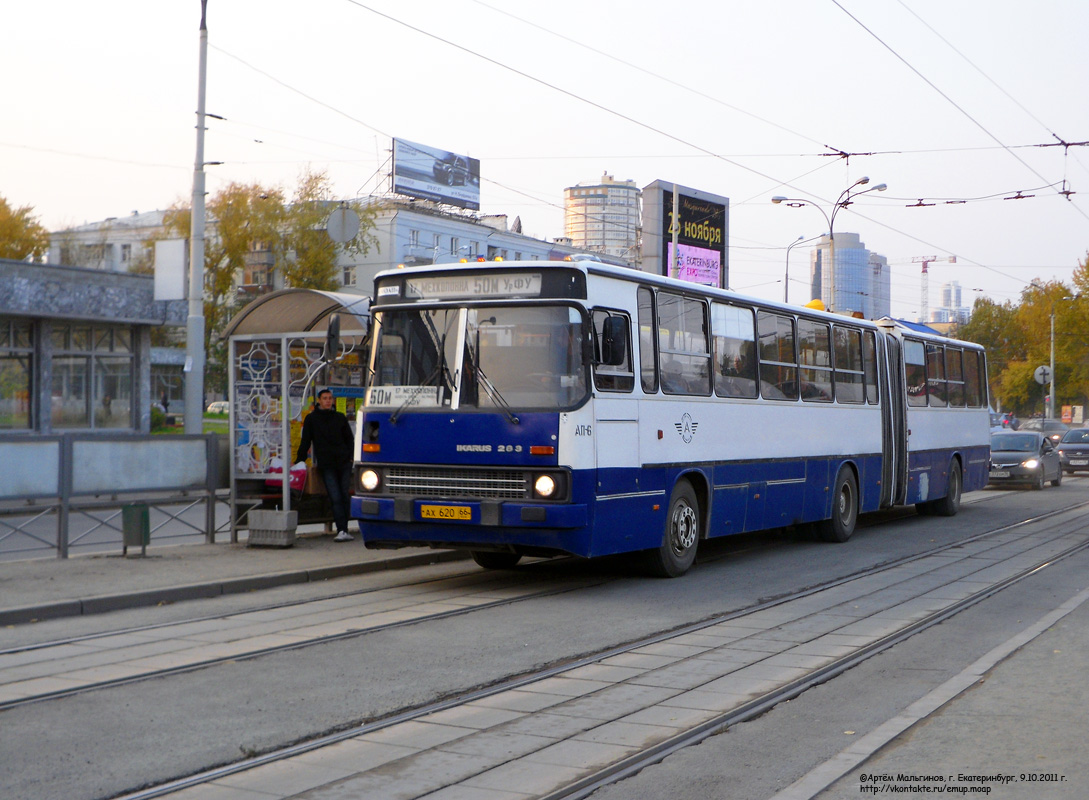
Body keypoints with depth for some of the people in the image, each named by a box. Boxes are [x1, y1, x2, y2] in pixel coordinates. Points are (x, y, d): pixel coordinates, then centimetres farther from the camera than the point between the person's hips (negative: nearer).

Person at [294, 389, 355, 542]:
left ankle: (343, 530, 6)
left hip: (343, 462, 2)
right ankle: (342, 530, -17)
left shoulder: (340, 418, 14)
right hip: (326, 465, -2)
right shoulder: (311, 419, 9)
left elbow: (350, 439, 18)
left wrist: (352, 457, 5)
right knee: (335, 498, -11)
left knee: (345, 496, 0)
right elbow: (305, 442, 12)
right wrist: (299, 461, 8)